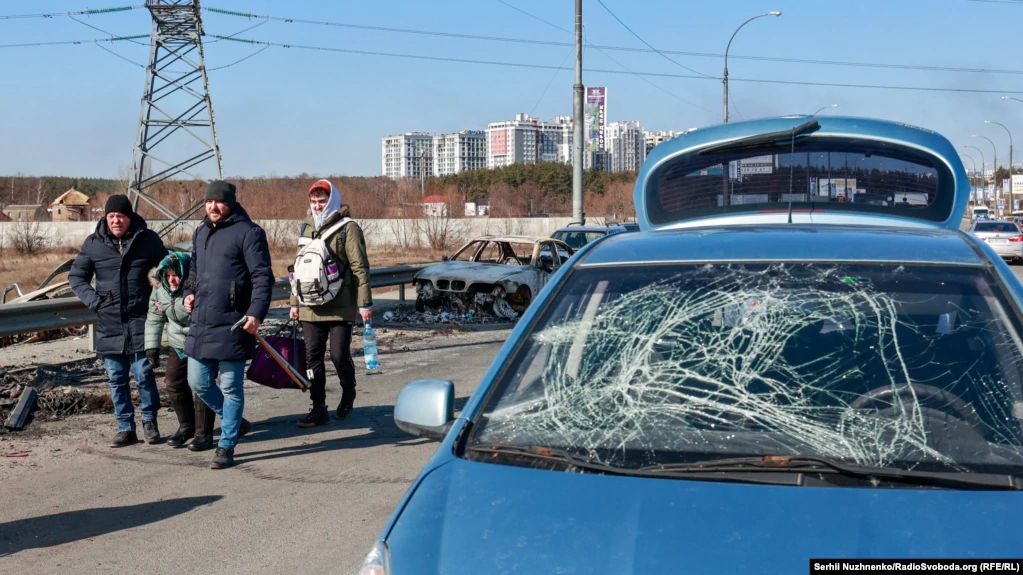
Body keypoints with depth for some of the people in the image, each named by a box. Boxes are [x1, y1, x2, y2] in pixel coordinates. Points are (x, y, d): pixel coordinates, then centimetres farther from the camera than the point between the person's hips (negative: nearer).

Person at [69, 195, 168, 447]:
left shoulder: (148, 240, 2)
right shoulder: (93, 244, 4)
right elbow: (76, 276, 13)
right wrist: (93, 300, -2)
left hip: (140, 320, -2)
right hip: (109, 322, 2)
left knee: (143, 373, -6)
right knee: (117, 378, 6)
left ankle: (149, 420, 15)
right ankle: (126, 428, 15)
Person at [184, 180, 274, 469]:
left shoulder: (247, 232, -7)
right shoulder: (200, 232, 16)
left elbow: (263, 277, -12)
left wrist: (256, 313, -23)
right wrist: (189, 292, 10)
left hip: (232, 325, -7)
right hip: (200, 323, 8)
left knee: (230, 387, 1)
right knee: (198, 382, 12)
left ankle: (226, 446, 12)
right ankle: (234, 421, 33)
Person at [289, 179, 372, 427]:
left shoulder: (348, 228, -5)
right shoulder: (307, 228, 14)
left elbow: (360, 267, -8)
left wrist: (365, 303, -12)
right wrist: (295, 302, 18)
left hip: (340, 306, -6)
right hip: (311, 307, 6)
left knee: (339, 355, -4)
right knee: (312, 356, 4)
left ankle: (348, 395, 24)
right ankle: (318, 409, 10)